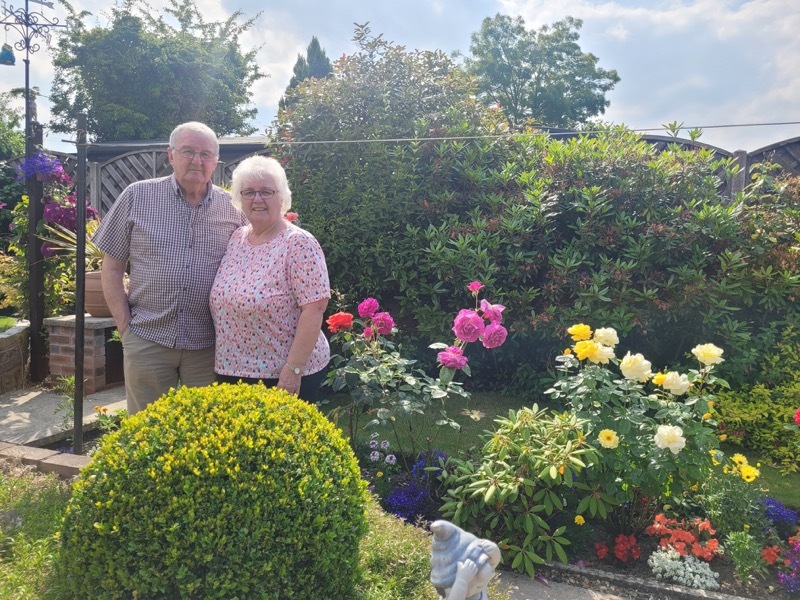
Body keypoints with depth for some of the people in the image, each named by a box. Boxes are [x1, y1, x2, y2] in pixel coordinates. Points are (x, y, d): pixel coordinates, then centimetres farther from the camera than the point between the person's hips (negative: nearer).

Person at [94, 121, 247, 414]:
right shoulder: (137, 196, 0)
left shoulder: (233, 208, 3)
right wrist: (125, 326, -2)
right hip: (147, 339, 0)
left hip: (209, 344, 1)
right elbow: (112, 269, 3)